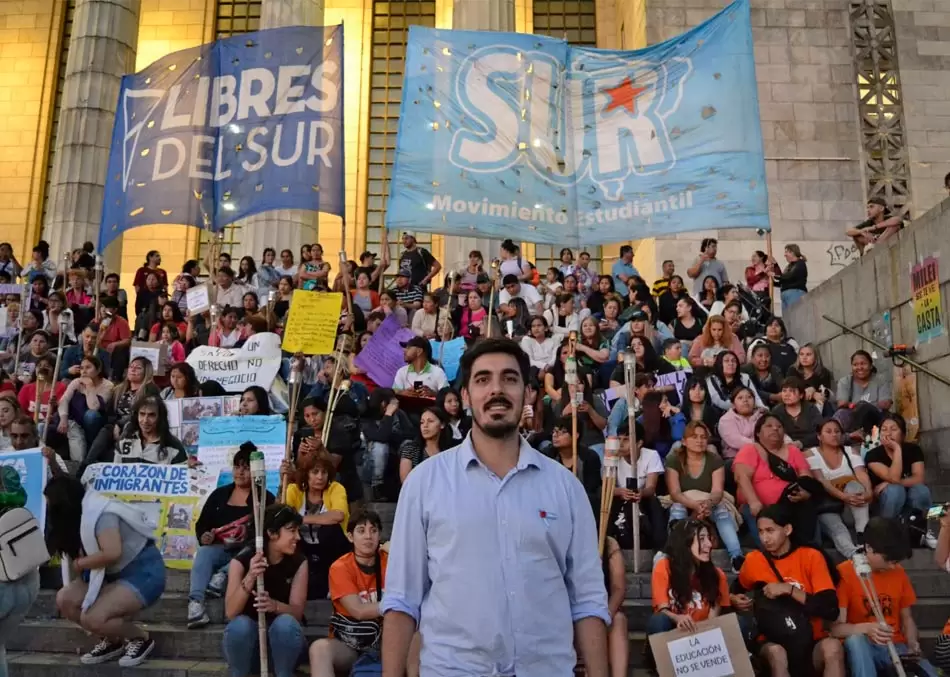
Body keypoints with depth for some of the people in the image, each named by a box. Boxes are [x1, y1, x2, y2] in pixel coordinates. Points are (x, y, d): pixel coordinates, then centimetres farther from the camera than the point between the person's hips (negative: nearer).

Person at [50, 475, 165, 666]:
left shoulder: (100, 514, -21)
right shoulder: (81, 516, 9)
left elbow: (112, 553, -31)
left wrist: (79, 563, -16)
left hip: (143, 572, -10)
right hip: (115, 573, 10)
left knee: (92, 619, -24)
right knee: (64, 599, -6)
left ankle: (141, 638, 3)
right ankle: (112, 641, 11)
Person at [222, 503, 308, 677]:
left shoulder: (299, 563, -8)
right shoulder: (241, 561, -12)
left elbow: (297, 612, -14)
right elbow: (230, 613, -20)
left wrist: (274, 606, -36)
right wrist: (250, 578, -36)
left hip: (283, 640, 1)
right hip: (247, 642, 0)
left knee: (285, 623, -31)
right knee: (240, 625, -32)